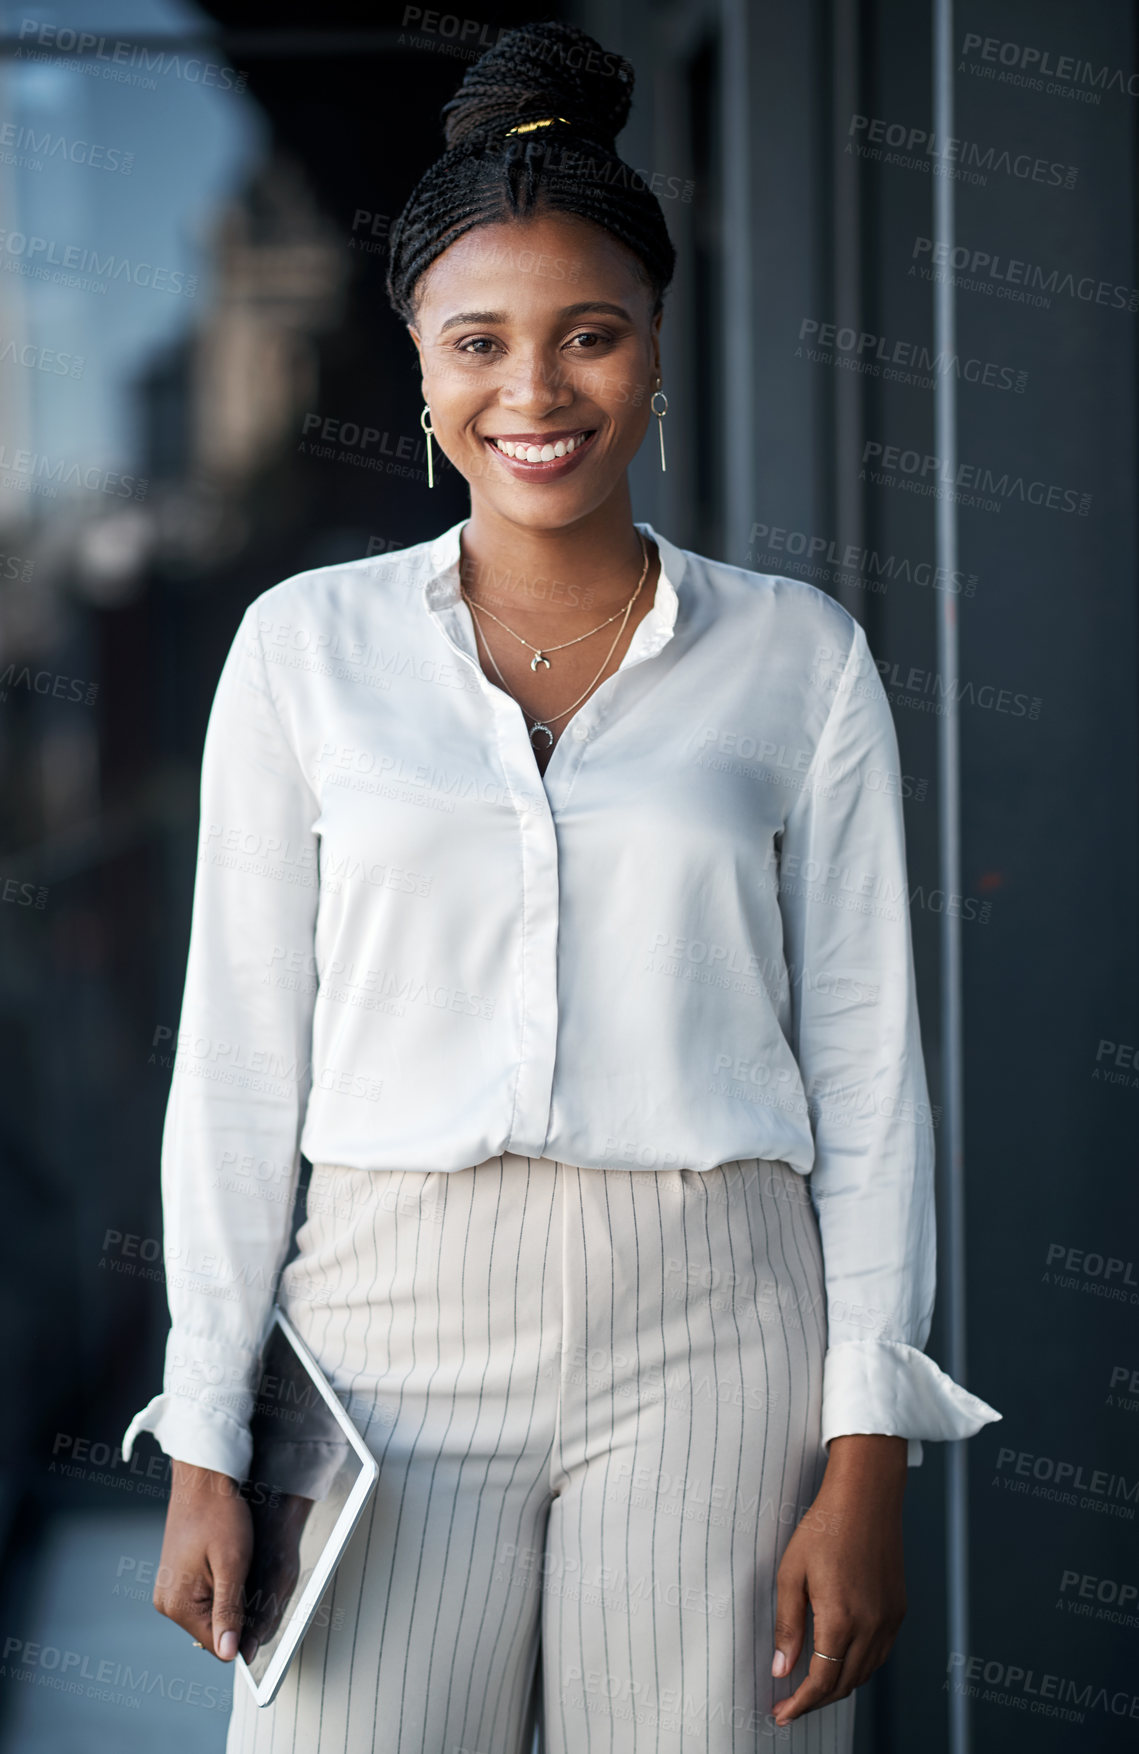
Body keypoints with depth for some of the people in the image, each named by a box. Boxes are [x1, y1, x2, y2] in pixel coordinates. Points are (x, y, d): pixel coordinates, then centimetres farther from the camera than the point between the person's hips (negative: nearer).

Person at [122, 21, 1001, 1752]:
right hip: (393, 1340, 1)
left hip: (706, 1345, 0)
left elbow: (865, 1062, 5)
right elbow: (242, 1051, 7)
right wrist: (205, 1446, 3)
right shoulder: (306, 647, 7)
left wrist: (866, 1457, -1)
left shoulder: (798, 658, 6)